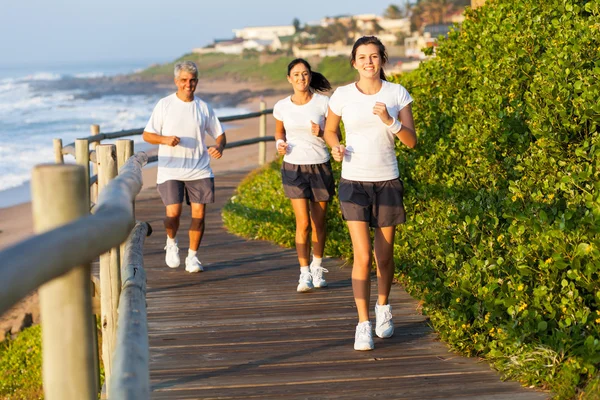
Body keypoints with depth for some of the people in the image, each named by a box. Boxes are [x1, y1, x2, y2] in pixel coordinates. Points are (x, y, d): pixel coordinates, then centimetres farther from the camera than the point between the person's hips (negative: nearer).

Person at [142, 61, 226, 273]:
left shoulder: (203, 108, 8)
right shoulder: (164, 105, 2)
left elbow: (220, 134, 14)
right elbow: (147, 135, 3)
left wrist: (219, 147, -9)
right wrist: (165, 139, -17)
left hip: (199, 170, 2)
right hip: (170, 170, -2)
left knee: (198, 212, -1)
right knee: (173, 212, -12)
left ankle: (192, 256, 15)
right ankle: (171, 243, 20)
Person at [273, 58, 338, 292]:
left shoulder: (323, 103, -5)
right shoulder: (282, 107, 0)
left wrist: (321, 133, -20)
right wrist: (280, 144, -4)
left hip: (320, 167, 0)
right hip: (294, 168, 0)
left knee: (319, 222, 9)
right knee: (303, 222, -9)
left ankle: (317, 268, 29)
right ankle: (304, 274, -1)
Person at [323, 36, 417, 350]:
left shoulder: (398, 94, -2)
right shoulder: (342, 95, -3)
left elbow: (412, 141, -5)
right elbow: (329, 130, 13)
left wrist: (389, 120, -21)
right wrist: (336, 147, -8)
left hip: (387, 182, 1)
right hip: (353, 182, -1)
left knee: (384, 256, 11)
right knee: (362, 257, -11)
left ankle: (382, 307, 37)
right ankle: (363, 325, -3)